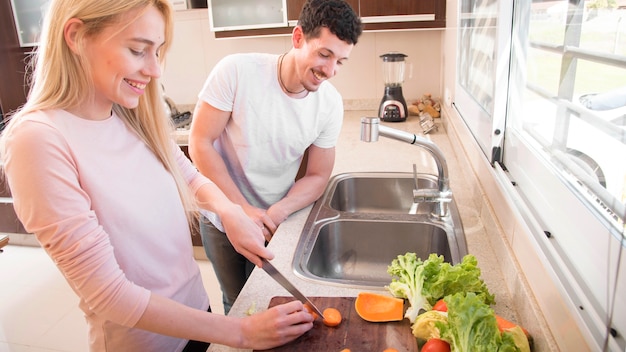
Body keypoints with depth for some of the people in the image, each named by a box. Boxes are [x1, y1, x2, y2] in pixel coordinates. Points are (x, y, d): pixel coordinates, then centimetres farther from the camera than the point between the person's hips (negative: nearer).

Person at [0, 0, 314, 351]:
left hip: (195, 307, 5)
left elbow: (188, 175, 10)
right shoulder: (40, 140, -24)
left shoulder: (136, 116, -6)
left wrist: (228, 210, -12)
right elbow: (109, 295, -24)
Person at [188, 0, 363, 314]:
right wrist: (242, 209, -22)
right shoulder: (236, 72, -22)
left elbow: (317, 177, -6)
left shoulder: (330, 103, -13)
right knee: (237, 305, 18)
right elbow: (200, 144, -17)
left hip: (275, 222, 2)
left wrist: (276, 213, -24)